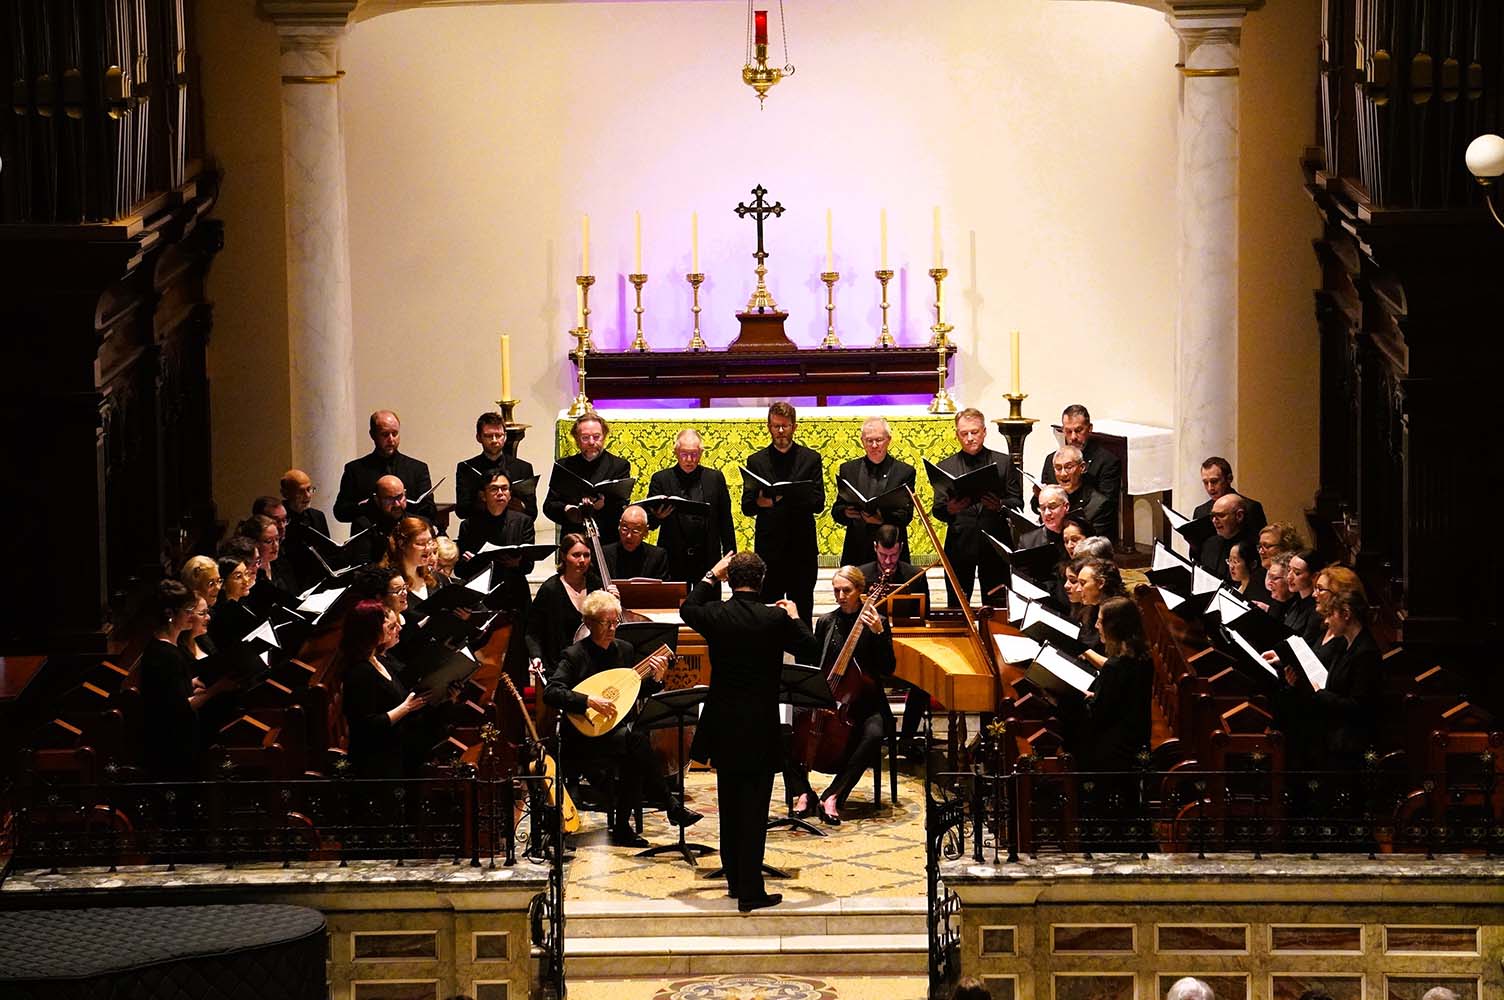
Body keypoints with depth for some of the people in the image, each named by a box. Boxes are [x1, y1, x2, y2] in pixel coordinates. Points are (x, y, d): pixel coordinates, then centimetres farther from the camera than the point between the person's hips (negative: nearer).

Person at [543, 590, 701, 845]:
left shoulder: (625, 649, 10)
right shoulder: (574, 655, -7)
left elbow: (638, 693, 18)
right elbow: (551, 693, -19)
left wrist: (655, 679, -3)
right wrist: (589, 701, -29)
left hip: (622, 730, 5)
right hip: (586, 736, -5)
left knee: (634, 755, -31)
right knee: (636, 740, -31)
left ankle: (622, 827, -21)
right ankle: (671, 805, -21)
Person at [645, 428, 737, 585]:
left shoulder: (715, 478, 6)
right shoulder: (661, 479, 3)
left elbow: (726, 521, 8)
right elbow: (650, 523, 1)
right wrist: (657, 516, -23)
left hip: (708, 559, 1)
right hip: (674, 561, -1)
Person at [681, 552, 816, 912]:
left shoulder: (714, 615, -6)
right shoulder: (775, 619, -14)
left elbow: (687, 609, 17)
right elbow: (807, 643, 3)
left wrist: (711, 576, 24)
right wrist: (794, 615, 19)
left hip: (722, 727, 4)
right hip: (760, 729, -4)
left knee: (729, 807, 17)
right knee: (754, 810, -1)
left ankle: (735, 881, 27)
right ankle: (751, 892, -1)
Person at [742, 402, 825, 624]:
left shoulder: (811, 459, 7)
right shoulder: (756, 461, 10)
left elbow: (818, 503, -1)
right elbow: (746, 507, 4)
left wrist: (786, 498, -19)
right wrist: (759, 502, -20)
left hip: (803, 549, 0)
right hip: (768, 549, 0)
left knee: (803, 612, 3)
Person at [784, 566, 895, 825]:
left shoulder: (875, 623, -1)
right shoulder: (826, 622, 10)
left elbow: (887, 671, -8)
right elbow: (814, 666, 16)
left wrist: (879, 633, -21)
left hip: (865, 702, -3)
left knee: (874, 734, -36)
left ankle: (832, 796, -29)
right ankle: (801, 793, -14)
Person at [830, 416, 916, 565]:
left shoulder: (905, 472, 5)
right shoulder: (848, 469, 12)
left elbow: (906, 515, -3)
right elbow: (835, 512, 8)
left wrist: (882, 518, -22)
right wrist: (846, 512, -15)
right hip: (856, 553, 2)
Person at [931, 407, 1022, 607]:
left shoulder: (1004, 463, 9)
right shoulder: (946, 467, 10)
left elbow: (1017, 502, 4)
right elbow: (936, 510, 5)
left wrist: (1000, 506, -17)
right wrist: (949, 510, -18)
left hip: (995, 544, 0)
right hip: (959, 544, 0)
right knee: (957, 606, 1)